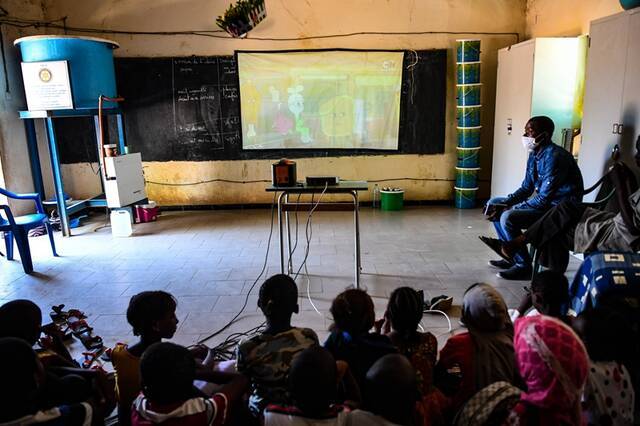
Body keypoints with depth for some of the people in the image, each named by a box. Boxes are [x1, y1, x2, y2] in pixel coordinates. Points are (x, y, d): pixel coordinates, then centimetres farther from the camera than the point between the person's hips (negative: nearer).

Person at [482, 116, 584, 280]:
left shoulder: (554, 157, -23)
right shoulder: (534, 155, 6)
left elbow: (544, 199, -26)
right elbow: (526, 188, 11)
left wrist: (509, 210, -21)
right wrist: (503, 204, -5)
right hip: (545, 202, 10)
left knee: (508, 218, -27)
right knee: (494, 204, 9)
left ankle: (524, 266, -10)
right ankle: (511, 257, 14)